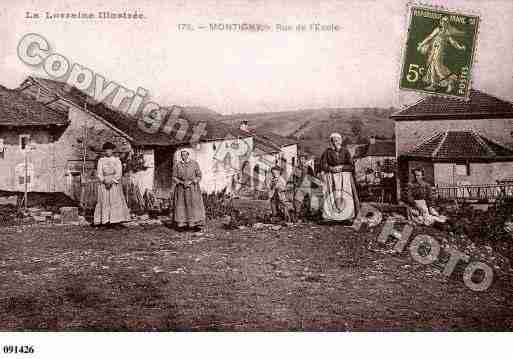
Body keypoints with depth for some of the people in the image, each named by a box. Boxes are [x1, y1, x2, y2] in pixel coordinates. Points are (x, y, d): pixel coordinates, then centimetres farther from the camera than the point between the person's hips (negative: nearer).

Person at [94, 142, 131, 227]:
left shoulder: (117, 160, 5)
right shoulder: (101, 160, 8)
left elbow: (119, 174, -2)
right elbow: (99, 173, 3)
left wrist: (111, 182, -14)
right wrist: (105, 181, -13)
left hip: (115, 184, -1)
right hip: (103, 184, 1)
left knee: (116, 200, -6)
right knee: (104, 201, -4)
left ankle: (116, 219, -5)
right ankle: (106, 219, -5)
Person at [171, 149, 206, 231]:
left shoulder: (194, 164, -1)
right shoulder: (177, 165, 2)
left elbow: (199, 176, 0)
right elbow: (174, 178, 3)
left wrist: (190, 182, -14)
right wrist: (182, 183, -13)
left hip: (193, 188, -1)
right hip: (181, 189, 1)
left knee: (194, 205, -7)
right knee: (181, 206, -2)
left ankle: (195, 224, -4)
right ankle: (182, 224, 3)